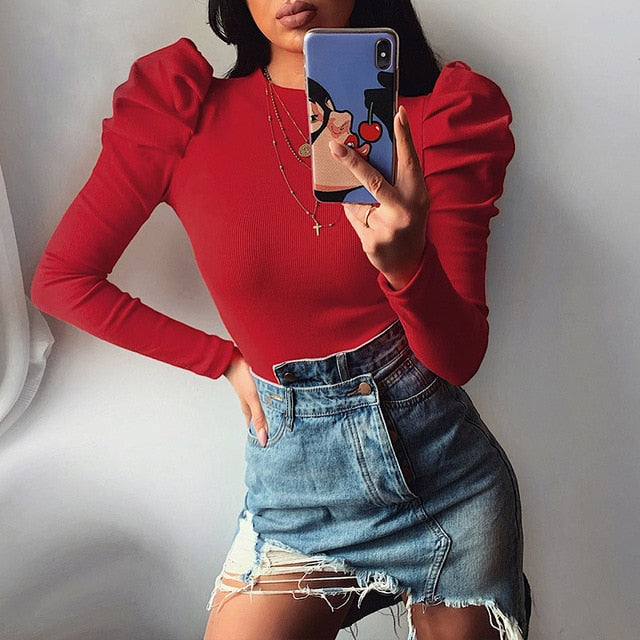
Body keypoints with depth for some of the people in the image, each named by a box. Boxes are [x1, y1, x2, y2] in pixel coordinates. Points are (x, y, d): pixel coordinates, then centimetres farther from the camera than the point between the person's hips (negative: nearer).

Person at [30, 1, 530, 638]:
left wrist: (407, 263, -30)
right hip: (297, 465, 0)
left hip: (447, 462, 1)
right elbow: (61, 280, 3)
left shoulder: (440, 110, -5)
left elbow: (458, 359, -8)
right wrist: (229, 360, 3)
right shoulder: (181, 110, -6)